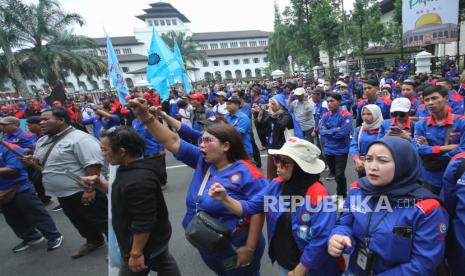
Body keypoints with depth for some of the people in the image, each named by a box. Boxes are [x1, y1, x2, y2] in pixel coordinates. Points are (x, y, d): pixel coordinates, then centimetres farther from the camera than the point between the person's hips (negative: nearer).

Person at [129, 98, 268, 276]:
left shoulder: (245, 173, -21)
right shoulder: (202, 160, -4)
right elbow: (172, 142, -6)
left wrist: (250, 248, -20)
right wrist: (145, 116, -14)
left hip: (235, 247, -6)